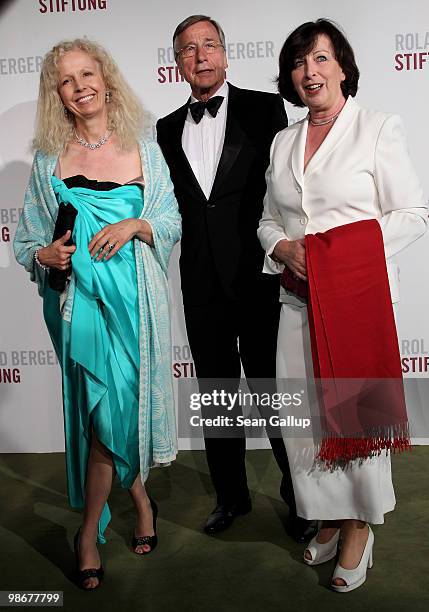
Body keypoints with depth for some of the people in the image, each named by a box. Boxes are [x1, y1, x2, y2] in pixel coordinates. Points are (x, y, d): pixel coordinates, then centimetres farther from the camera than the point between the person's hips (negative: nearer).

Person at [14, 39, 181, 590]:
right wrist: (47, 256, -11)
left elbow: (173, 222, 9)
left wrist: (136, 225, -10)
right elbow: (27, 242, 11)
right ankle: (139, 497, 21)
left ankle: (90, 531, 26)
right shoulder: (48, 161, 8)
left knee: (128, 405, 2)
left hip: (135, 298, 1)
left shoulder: (144, 152, 8)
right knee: (107, 410, -9)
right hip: (79, 300, 0)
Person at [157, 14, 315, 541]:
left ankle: (298, 495, 28)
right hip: (202, 284, 4)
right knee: (216, 392, 14)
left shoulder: (265, 109, 0)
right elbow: (169, 206, 13)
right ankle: (231, 495, 32)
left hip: (259, 277, -3)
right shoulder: (167, 130, 11)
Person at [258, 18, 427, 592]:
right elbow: (269, 219, 19)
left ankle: (359, 528, 19)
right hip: (299, 296, 5)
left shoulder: (379, 128, -1)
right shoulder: (283, 142, 14)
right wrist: (282, 247, -3)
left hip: (361, 293, -4)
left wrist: (352, 249, -14)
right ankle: (328, 518, 25)